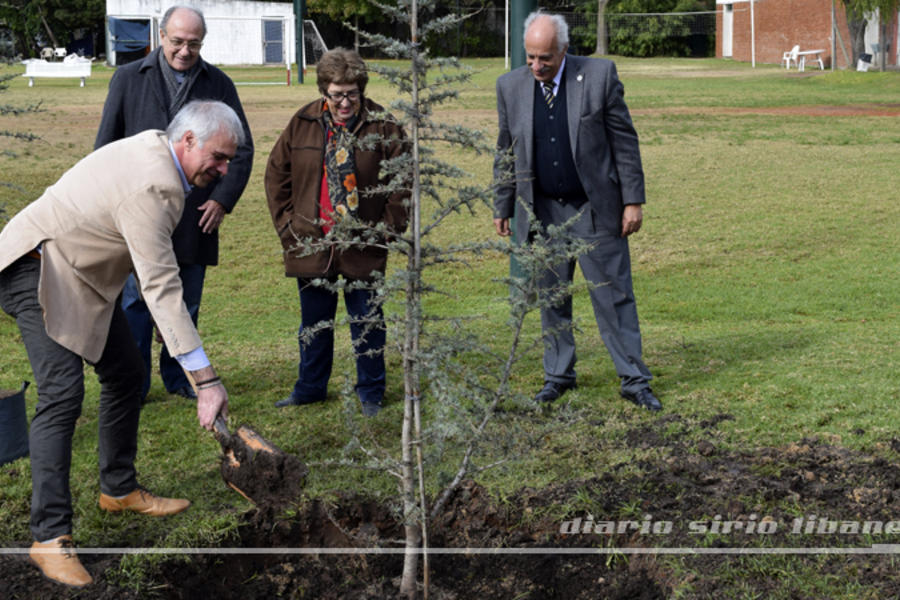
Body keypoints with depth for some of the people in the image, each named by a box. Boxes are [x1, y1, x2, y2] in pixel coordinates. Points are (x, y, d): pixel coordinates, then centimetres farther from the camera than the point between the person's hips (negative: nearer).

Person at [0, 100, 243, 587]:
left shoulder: (156, 147, 0)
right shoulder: (151, 186, -31)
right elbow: (162, 289, -35)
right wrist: (205, 379, -36)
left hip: (83, 272, 11)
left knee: (126, 372, 13)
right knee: (62, 392, -19)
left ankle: (119, 489, 28)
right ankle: (50, 536, -18)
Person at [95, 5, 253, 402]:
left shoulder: (219, 85, 8)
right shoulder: (128, 79, 5)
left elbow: (242, 149, 10)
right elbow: (105, 146, 7)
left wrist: (223, 199, 0)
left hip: (195, 218, 2)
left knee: (187, 305, 10)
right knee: (136, 301, 0)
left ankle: (177, 377, 23)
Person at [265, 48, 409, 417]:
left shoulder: (382, 126, -6)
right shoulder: (302, 124, 1)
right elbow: (276, 174, 11)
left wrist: (388, 228, -3)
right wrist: (286, 224, 6)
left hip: (363, 246, -2)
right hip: (311, 244, 3)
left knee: (367, 320, 6)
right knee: (314, 319, 14)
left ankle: (371, 392, 20)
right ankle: (310, 387, 29)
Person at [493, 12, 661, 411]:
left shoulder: (600, 75, -7)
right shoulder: (511, 86, 2)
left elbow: (624, 141, -4)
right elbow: (506, 152, 11)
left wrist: (633, 200, -6)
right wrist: (502, 206, 11)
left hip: (595, 209, -3)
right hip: (541, 211, 3)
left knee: (614, 296, 0)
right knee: (550, 298, 11)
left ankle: (633, 380, 9)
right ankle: (558, 375, 25)